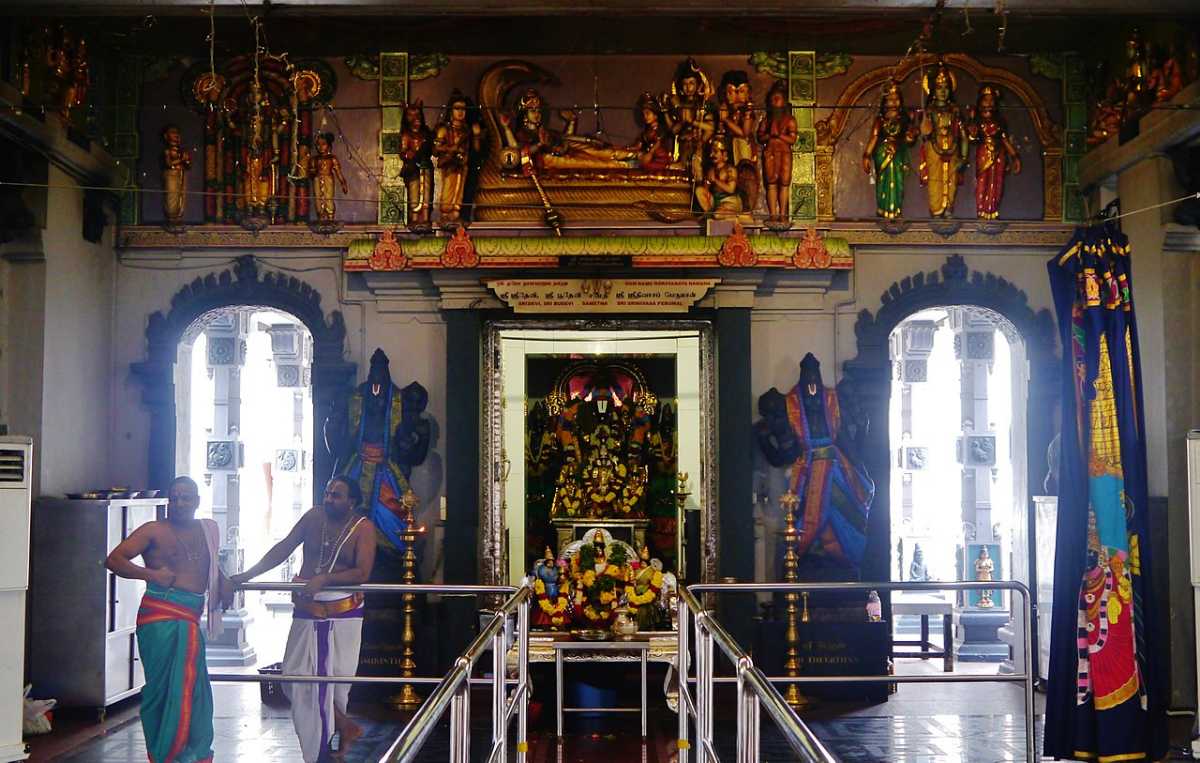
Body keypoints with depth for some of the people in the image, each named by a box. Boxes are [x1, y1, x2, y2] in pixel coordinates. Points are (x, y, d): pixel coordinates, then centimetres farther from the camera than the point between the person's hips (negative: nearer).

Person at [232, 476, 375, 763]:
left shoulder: (362, 527, -8)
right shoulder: (313, 518, 2)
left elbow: (362, 573, -17)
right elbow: (283, 549, 6)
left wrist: (324, 579, -29)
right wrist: (246, 575, 1)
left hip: (342, 613, -4)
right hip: (307, 611, 4)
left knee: (334, 677, 2)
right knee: (296, 675, 0)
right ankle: (345, 727, 13)